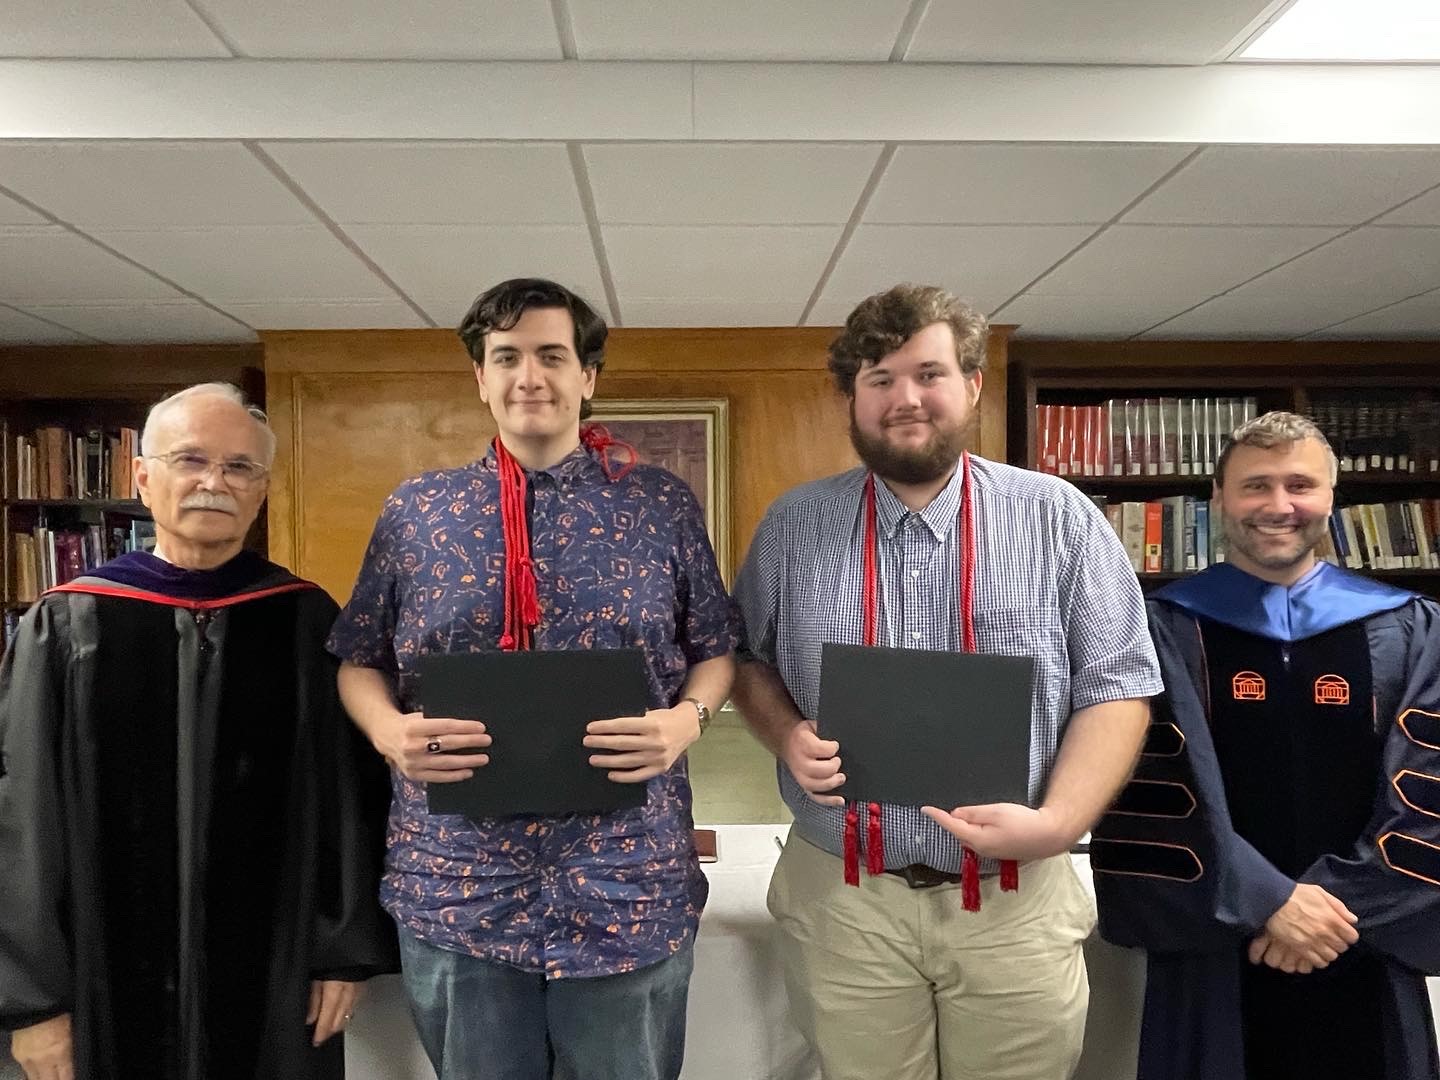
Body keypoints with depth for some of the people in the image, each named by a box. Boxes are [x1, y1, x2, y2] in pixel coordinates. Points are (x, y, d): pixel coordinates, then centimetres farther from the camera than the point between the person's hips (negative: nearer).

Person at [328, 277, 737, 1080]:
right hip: (458, 890, 1)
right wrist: (390, 731, -11)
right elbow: (360, 661, 9)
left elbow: (716, 650, 6)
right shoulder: (416, 511, 3)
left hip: (630, 888, 0)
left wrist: (686, 719, -14)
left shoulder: (664, 505, 0)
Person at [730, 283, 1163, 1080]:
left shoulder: (1060, 518, -3)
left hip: (1016, 901, 0)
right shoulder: (793, 526, 0)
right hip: (840, 898, 1)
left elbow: (1115, 686, -2)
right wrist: (788, 738, -10)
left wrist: (1056, 822, -16)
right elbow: (747, 660, 10)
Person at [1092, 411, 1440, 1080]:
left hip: (1365, 955, 2)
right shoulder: (1165, 631, -3)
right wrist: (1266, 901, -17)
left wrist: (1337, 900, -12)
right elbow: (1156, 791, -11)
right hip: (1212, 955, -2)